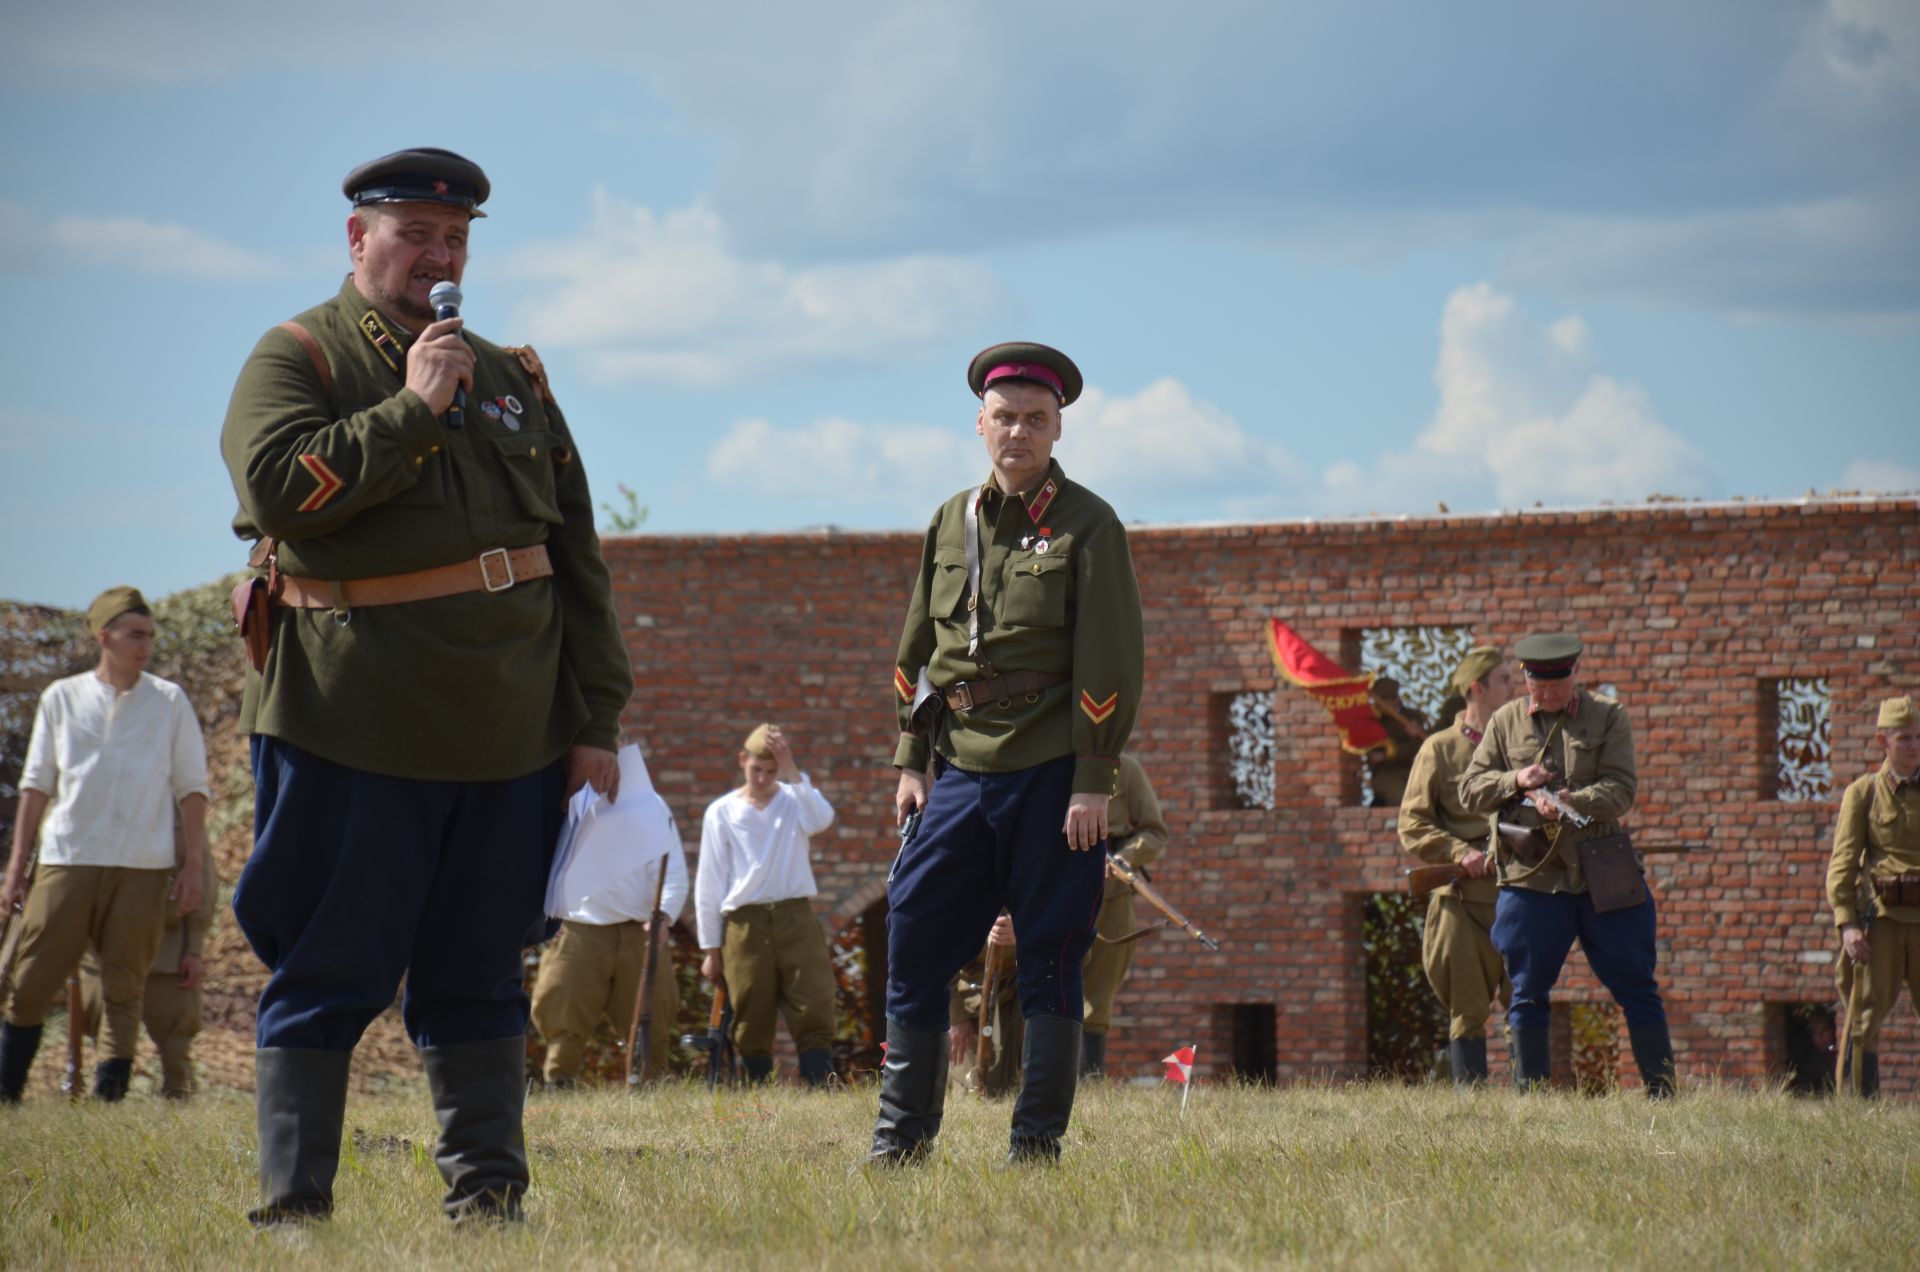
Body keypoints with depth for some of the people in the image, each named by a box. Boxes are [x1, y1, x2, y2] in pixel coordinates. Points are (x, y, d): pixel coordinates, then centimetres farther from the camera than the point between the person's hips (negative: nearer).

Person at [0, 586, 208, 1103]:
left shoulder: (170, 702, 10)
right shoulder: (62, 698, 11)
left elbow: (192, 788, 9)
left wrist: (194, 865, 0)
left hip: (142, 867, 0)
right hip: (67, 861, 0)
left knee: (123, 988, -2)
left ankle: (108, 1100, -2)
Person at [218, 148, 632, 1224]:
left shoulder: (511, 377, 18)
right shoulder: (297, 357, 3)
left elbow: (576, 555, 17)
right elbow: (278, 488, -16)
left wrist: (598, 719, 11)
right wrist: (412, 409, -13)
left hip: (510, 728, 5)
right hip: (354, 723, -5)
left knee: (478, 974, 9)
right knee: (329, 974, -2)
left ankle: (487, 1197, 14)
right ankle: (295, 1208, 2)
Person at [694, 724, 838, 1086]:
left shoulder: (795, 800, 9)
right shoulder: (722, 813, 8)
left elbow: (821, 819, -16)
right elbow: (709, 883, 10)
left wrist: (792, 772, -17)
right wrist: (711, 947, 7)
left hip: (795, 917, 0)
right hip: (745, 921, 0)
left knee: (814, 1008, -10)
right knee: (751, 1019, -1)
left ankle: (818, 1084, -14)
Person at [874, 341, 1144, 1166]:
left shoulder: (1087, 525, -3)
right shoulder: (952, 523, 12)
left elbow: (1112, 662, -7)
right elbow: (917, 650, 18)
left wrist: (1093, 782, -12)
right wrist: (911, 760, 11)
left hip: (1051, 776, -5)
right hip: (962, 772, 5)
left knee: (1050, 959, 0)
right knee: (913, 939, 2)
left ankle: (1037, 1144, 7)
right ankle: (902, 1137, 11)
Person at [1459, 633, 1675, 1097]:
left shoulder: (1608, 717, 4)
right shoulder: (1505, 722, 9)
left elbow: (1620, 790, -6)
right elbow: (1470, 792, 9)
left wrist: (1569, 803, -24)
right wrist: (1515, 781, -10)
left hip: (1603, 876, -1)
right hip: (1531, 879, 1)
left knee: (1636, 987, 1)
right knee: (1527, 994, 4)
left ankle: (1661, 1090, 8)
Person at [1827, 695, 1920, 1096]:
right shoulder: (1863, 793, 4)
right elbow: (1842, 864, -1)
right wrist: (1847, 923, -12)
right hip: (1881, 916, -2)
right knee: (1867, 1011, -4)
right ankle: (1857, 1100, -1)